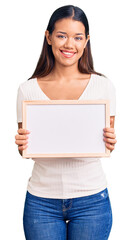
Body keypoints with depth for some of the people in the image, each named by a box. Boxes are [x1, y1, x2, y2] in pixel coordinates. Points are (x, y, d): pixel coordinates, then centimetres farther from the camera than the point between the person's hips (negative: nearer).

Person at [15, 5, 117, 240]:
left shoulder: (103, 86, -2)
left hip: (91, 199, 0)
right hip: (41, 200, 0)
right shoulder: (28, 90, -1)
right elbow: (25, 150, 6)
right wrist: (21, 145, -15)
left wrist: (110, 143, -16)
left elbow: (107, 144, 5)